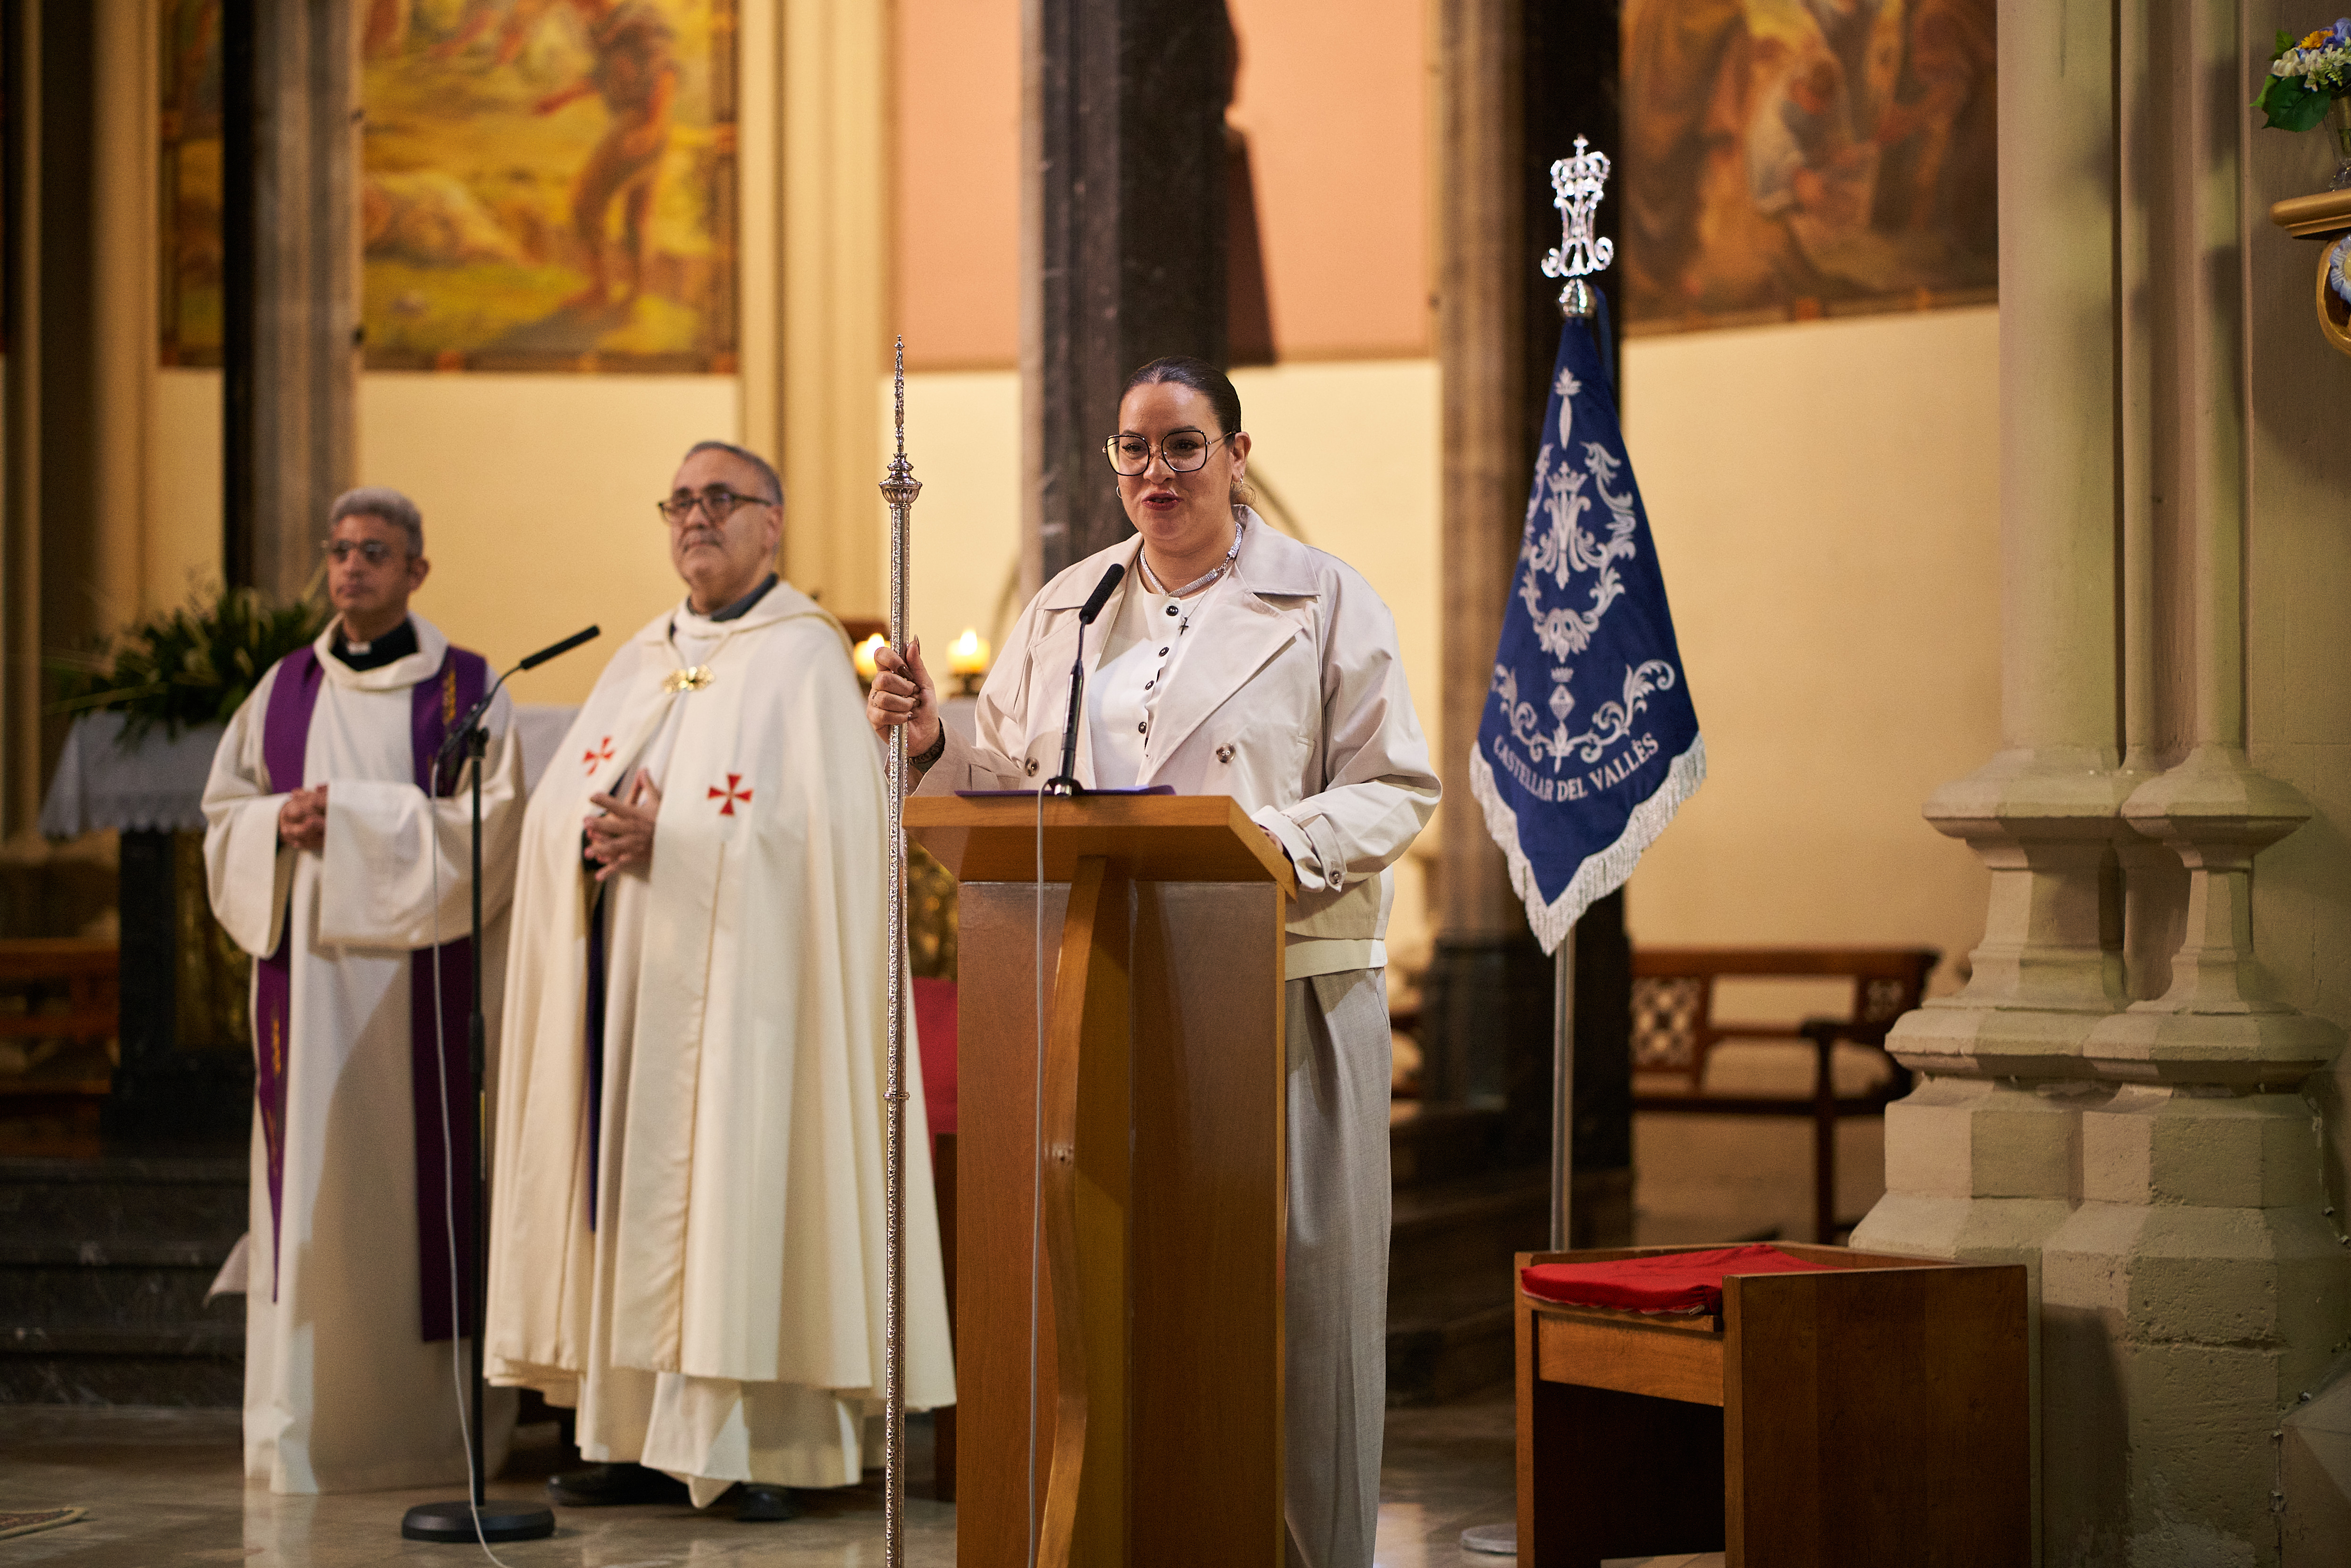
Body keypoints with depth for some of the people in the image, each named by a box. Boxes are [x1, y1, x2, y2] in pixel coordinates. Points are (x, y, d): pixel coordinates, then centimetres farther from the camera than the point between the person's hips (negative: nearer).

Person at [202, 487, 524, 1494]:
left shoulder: (465, 689, 2)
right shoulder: (285, 689, 13)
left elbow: (489, 824, -8)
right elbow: (224, 812, 15)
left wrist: (352, 817, -14)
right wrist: (280, 823, -7)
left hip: (417, 977, -3)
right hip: (306, 976, 3)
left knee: (419, 1176, -4)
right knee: (313, 1179, 0)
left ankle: (428, 1426, 2)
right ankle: (306, 1429, 4)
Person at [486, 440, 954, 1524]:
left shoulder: (804, 654, -2)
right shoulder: (641, 661, 18)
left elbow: (818, 819, -14)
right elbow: (554, 806, 12)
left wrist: (670, 839, -18)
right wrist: (595, 835, -11)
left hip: (738, 977, -6)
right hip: (631, 983, 6)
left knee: (742, 1179, -9)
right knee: (636, 1189, 3)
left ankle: (772, 1443, -5)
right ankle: (643, 1435, 7)